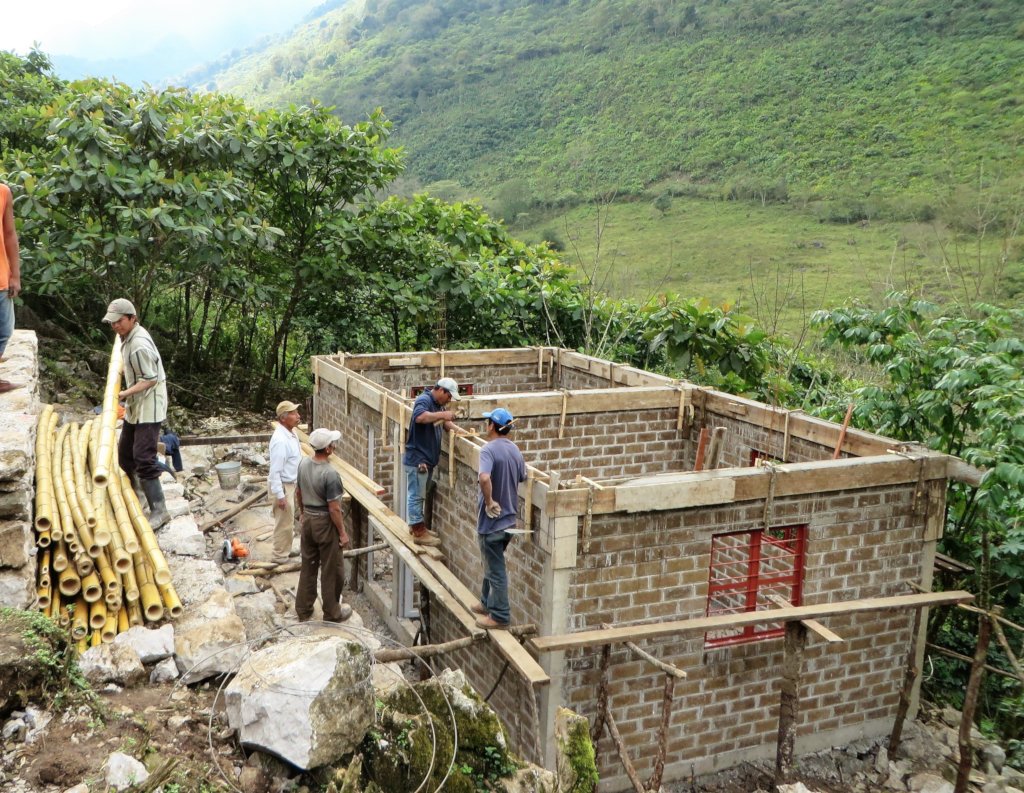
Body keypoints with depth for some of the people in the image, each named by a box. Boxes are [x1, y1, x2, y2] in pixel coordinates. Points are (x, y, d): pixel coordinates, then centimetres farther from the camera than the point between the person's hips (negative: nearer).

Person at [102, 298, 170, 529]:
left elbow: (150, 380, -24)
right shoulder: (131, 334, 6)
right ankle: (135, 487, 43)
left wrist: (125, 394, -28)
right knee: (125, 453, 20)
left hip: (148, 407, -10)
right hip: (135, 406, 10)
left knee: (143, 458, -16)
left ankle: (159, 510, -13)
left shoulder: (139, 346, -25)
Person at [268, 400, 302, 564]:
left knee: (288, 521, 22)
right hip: (282, 486, -9)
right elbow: (275, 470, -26)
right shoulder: (280, 440, -27)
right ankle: (280, 556, 15)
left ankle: (286, 550, 36)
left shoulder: (291, 433, 3)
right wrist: (280, 495, -24)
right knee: (284, 523, 2)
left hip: (291, 484, 9)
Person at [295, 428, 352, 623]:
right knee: (331, 570, 8)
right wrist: (342, 532, -12)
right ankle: (332, 613, 20)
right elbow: (334, 508, -22)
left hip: (307, 520, 7)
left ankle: (303, 610, 29)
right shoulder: (330, 474, -27)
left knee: (308, 566, 19)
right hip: (325, 524, -7)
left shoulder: (303, 463, -5)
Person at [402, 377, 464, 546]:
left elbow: (444, 421, 22)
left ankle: (415, 526, 28)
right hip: (417, 458, -10)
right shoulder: (424, 400, -17)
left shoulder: (438, 404, 13)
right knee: (416, 495, -2)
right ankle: (419, 532, 2)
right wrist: (442, 414, -32)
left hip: (427, 458, 10)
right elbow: (420, 417, -37)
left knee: (419, 494, 18)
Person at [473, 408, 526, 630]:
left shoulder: (489, 449, -20)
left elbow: (484, 478, -37)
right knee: (491, 564, 24)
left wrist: (489, 502, -24)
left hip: (492, 520, -8)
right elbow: (522, 479, 14)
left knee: (495, 569, 2)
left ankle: (499, 616, 12)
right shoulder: (516, 451, 6)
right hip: (509, 518, 8)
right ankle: (487, 603, 37)